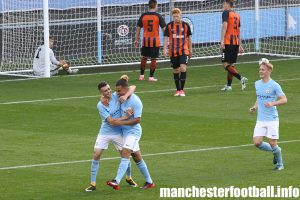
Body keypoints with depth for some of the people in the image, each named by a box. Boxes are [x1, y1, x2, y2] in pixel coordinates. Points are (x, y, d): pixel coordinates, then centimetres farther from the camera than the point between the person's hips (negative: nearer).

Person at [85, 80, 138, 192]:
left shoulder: (116, 96, -7)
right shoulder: (100, 105, -14)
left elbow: (133, 87, -8)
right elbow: (111, 121, -19)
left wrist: (125, 96, -27)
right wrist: (125, 117, -27)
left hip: (118, 133, 2)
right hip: (104, 133, -2)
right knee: (96, 156, -9)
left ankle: (129, 178, 34)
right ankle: (93, 183, 0)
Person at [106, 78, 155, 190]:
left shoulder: (135, 102, -19)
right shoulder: (121, 98, 2)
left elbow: (137, 120, -21)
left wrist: (121, 122, -25)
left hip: (133, 131, -8)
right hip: (125, 131, 8)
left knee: (125, 154, -21)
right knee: (137, 157, 13)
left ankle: (117, 182, -32)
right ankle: (149, 182, 24)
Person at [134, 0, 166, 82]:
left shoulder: (143, 16, 1)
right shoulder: (158, 16, -7)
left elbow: (138, 28, 4)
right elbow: (164, 29, -6)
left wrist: (136, 40, 11)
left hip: (145, 41, 3)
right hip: (155, 41, -3)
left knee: (144, 57, 17)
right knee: (154, 59, 4)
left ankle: (141, 75, 22)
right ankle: (151, 77, 5)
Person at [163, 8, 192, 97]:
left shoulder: (185, 25, 2)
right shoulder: (169, 25, 1)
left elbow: (189, 37, 11)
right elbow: (166, 37, 1)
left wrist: (190, 49, 13)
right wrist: (165, 49, -9)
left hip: (184, 51, -1)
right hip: (173, 52, 1)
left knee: (183, 68, -16)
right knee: (175, 70, 8)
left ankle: (182, 89, -10)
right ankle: (178, 90, 19)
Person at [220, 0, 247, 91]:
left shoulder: (226, 13, -4)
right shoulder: (237, 15, 18)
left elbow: (224, 26, -17)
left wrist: (222, 40, -22)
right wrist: (240, 45, 24)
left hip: (228, 42, -8)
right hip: (236, 42, 8)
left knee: (226, 64, -9)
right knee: (230, 65, 13)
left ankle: (241, 78, -24)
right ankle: (228, 86, 14)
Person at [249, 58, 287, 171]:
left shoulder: (274, 85, -10)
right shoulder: (257, 84, 9)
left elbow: (284, 100, -11)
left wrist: (272, 103, -26)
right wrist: (255, 107, 7)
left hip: (272, 119, -6)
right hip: (260, 120, 6)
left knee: (273, 143, -3)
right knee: (257, 143, -4)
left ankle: (280, 164, 18)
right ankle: (275, 151, 22)